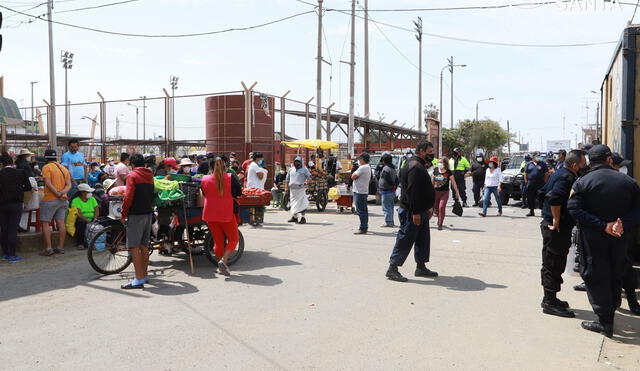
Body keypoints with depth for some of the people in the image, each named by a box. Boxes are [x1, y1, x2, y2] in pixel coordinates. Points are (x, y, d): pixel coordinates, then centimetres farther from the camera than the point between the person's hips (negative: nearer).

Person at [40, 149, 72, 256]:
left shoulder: (47, 167, -6)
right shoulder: (64, 168, 15)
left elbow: (48, 183, -17)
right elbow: (69, 184, 5)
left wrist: (58, 194, -17)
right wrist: (62, 193, -10)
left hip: (50, 200, -6)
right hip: (63, 201, 6)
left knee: (45, 223, -1)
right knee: (61, 222, 7)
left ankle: (48, 248, -5)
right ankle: (60, 247, 10)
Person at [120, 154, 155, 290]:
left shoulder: (132, 175, -8)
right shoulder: (150, 176, 13)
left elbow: (128, 197, -14)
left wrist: (123, 214, -5)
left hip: (136, 214, -7)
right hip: (148, 213, 7)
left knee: (134, 247, -6)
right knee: (144, 246, 14)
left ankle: (139, 280, -10)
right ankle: (144, 276, 21)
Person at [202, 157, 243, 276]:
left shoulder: (205, 180, 0)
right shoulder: (230, 178, -8)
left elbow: (204, 194, 11)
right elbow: (239, 192, -4)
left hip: (211, 215, 3)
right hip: (227, 214, -3)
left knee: (218, 241, 14)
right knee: (233, 239, 8)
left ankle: (221, 266, 17)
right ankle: (223, 260, -12)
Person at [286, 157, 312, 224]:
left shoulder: (304, 169, 5)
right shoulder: (291, 169, 17)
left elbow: (309, 177, 1)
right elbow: (287, 179, 19)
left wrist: (306, 181, -19)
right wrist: (286, 187, 10)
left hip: (301, 189, -5)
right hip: (292, 189, 5)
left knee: (301, 203, -10)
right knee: (293, 203, 10)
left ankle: (303, 218, -9)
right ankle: (294, 217, 20)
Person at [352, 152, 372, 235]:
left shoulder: (362, 168, -17)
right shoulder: (368, 167, 16)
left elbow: (353, 176, -16)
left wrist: (354, 172, 1)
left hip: (360, 192, -11)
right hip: (364, 191, 11)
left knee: (360, 210, -9)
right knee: (364, 210, 15)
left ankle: (363, 228, -9)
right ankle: (365, 227, 22)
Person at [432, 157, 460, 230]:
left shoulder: (448, 172, -4)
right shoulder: (435, 171, 3)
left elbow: (453, 183, 0)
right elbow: (432, 182, 12)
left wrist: (457, 192, 0)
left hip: (445, 192, -3)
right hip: (436, 191, 3)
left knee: (442, 207, -14)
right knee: (436, 208, 9)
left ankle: (440, 224, -3)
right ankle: (439, 219, 38)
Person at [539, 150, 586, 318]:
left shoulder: (558, 174, 14)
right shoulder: (567, 177, -18)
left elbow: (544, 191, 23)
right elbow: (554, 197, -33)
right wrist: (556, 221, -23)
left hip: (549, 225, 10)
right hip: (558, 229, -10)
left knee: (551, 265, 17)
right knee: (554, 265, -4)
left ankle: (549, 298, 28)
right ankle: (550, 303, 3)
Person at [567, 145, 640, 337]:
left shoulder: (582, 182, -9)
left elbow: (575, 210, -18)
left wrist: (603, 226, -18)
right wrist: (624, 224, -15)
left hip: (594, 239, -3)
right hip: (621, 238, 4)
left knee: (595, 278, 5)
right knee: (615, 276, 19)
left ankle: (605, 322, 4)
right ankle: (610, 315, 31)